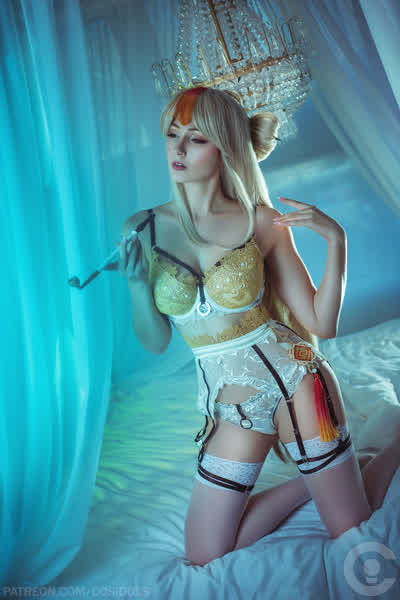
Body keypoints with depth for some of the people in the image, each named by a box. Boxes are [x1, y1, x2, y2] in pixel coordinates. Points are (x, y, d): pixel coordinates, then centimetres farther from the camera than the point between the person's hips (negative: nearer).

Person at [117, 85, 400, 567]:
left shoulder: (262, 220, -7)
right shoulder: (144, 230, -3)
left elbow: (322, 324, -6)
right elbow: (155, 342, 2)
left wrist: (336, 240, -18)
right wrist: (137, 283, -16)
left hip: (291, 377, -2)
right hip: (229, 401, 3)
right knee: (205, 561, 7)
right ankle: (319, 476, 24)